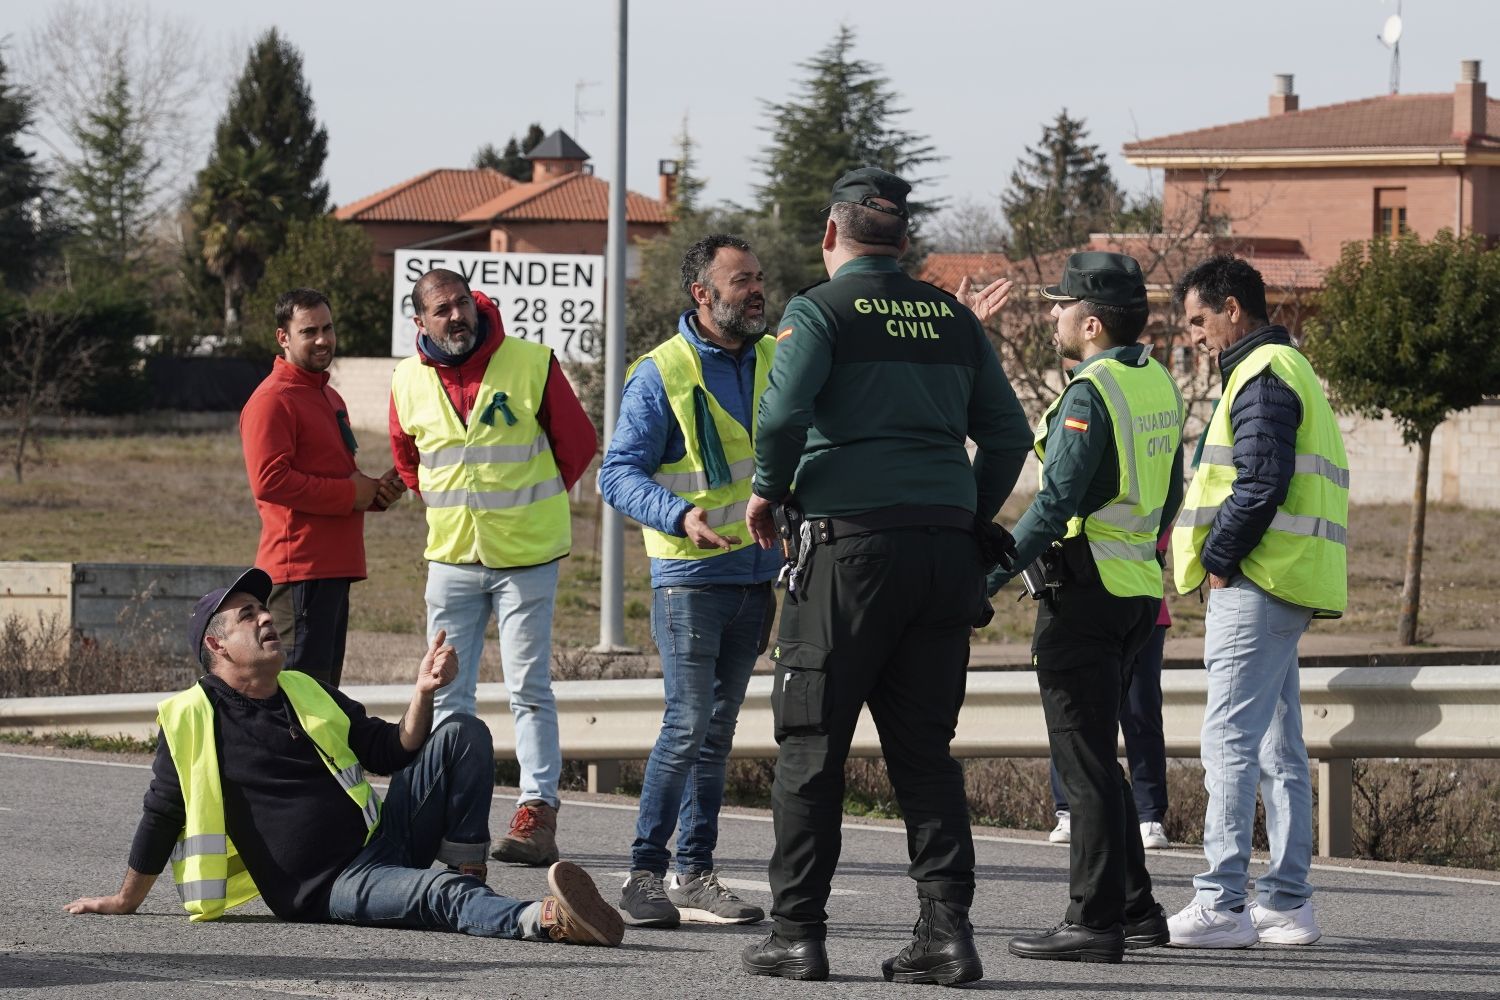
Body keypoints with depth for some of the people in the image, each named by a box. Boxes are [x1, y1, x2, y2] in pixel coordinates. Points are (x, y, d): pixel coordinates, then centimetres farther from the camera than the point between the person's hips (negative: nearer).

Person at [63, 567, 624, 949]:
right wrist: (126, 902, 13)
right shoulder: (190, 720, -3)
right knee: (438, 894, -37)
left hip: (382, 839, 7)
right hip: (323, 892, -7)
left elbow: (394, 754, 17)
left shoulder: (308, 694, 15)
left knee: (462, 736, -5)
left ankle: (468, 877, -7)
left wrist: (423, 694, 0)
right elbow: (161, 820, 6)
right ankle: (548, 921, -63)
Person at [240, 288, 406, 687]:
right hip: (299, 569, -10)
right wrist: (348, 494, -15)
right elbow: (269, 480, -21)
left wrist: (374, 490, 11)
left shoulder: (328, 396, 22)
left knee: (325, 681, 11)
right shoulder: (272, 400, -10)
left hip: (333, 565, 10)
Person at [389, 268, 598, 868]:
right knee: (447, 694, 6)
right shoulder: (409, 381, 1)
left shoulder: (531, 364, -9)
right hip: (450, 557, 4)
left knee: (529, 689, -6)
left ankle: (537, 814, -9)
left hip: (525, 556, -4)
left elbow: (578, 443, 2)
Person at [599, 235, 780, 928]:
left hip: (756, 576, 6)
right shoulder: (661, 374, -8)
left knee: (717, 733, 9)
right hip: (690, 577, -6)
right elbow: (619, 473, -12)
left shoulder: (777, 361, 9)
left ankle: (694, 874, 13)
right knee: (688, 725, -13)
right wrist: (680, 515, -27)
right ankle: (645, 872, -6)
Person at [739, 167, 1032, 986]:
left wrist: (767, 493, -1)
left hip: (850, 544, -5)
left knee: (811, 743, 3)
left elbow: (784, 411, -16)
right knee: (925, 747, 9)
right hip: (944, 547, 5)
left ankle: (798, 932, 2)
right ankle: (946, 928, 1)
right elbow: (1008, 433, 13)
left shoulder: (819, 311, -1)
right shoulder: (952, 318, 15)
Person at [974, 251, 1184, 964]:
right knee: (1096, 757, 17)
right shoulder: (1158, 384, 11)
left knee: (1084, 761, -5)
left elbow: (1056, 503, -21)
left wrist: (990, 578, -19)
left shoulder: (1089, 394, -16)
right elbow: (1170, 495, 19)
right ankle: (1135, 908, 19)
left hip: (1083, 593, -9)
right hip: (1138, 593, 9)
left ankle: (1095, 923, -5)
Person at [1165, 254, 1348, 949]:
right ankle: (1287, 903, 13)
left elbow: (1260, 483, -20)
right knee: (1279, 749, 11)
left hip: (1255, 585, -11)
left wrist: (1218, 559, -13)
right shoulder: (1289, 370, 23)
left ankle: (1221, 904, -15)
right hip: (1284, 590, 11)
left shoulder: (1261, 378, -10)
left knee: (1230, 742, -12)